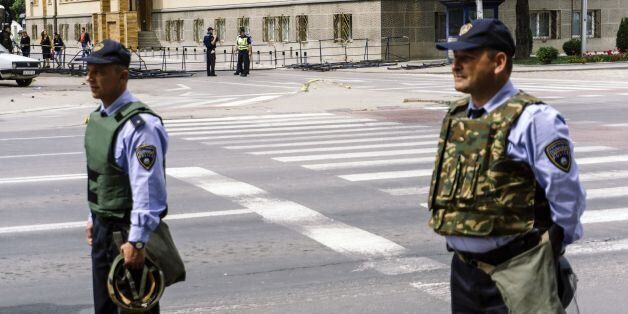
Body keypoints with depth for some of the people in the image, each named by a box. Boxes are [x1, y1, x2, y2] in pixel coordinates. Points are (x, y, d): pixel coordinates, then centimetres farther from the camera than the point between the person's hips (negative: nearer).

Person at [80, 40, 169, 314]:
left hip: (128, 232, -9)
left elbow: (147, 189, -26)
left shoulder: (139, 124, -22)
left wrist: (136, 242, -27)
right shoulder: (97, 118, 8)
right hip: (103, 228, 9)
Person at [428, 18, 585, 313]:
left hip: (516, 274, -7)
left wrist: (550, 253, 1)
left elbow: (567, 197, -10)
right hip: (464, 269, 7)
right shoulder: (455, 117, 8)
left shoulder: (533, 119, -14)